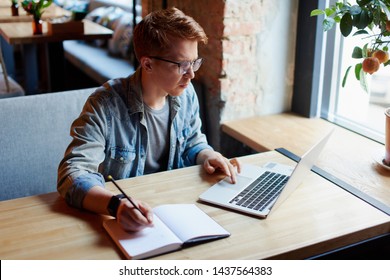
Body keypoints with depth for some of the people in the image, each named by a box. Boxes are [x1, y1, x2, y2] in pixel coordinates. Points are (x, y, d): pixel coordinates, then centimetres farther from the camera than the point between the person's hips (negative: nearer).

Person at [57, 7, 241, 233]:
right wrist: (116, 204, -47)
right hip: (123, 222, -3)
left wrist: (208, 155, -8)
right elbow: (73, 175, -28)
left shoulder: (186, 93, -1)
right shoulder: (105, 105, -20)